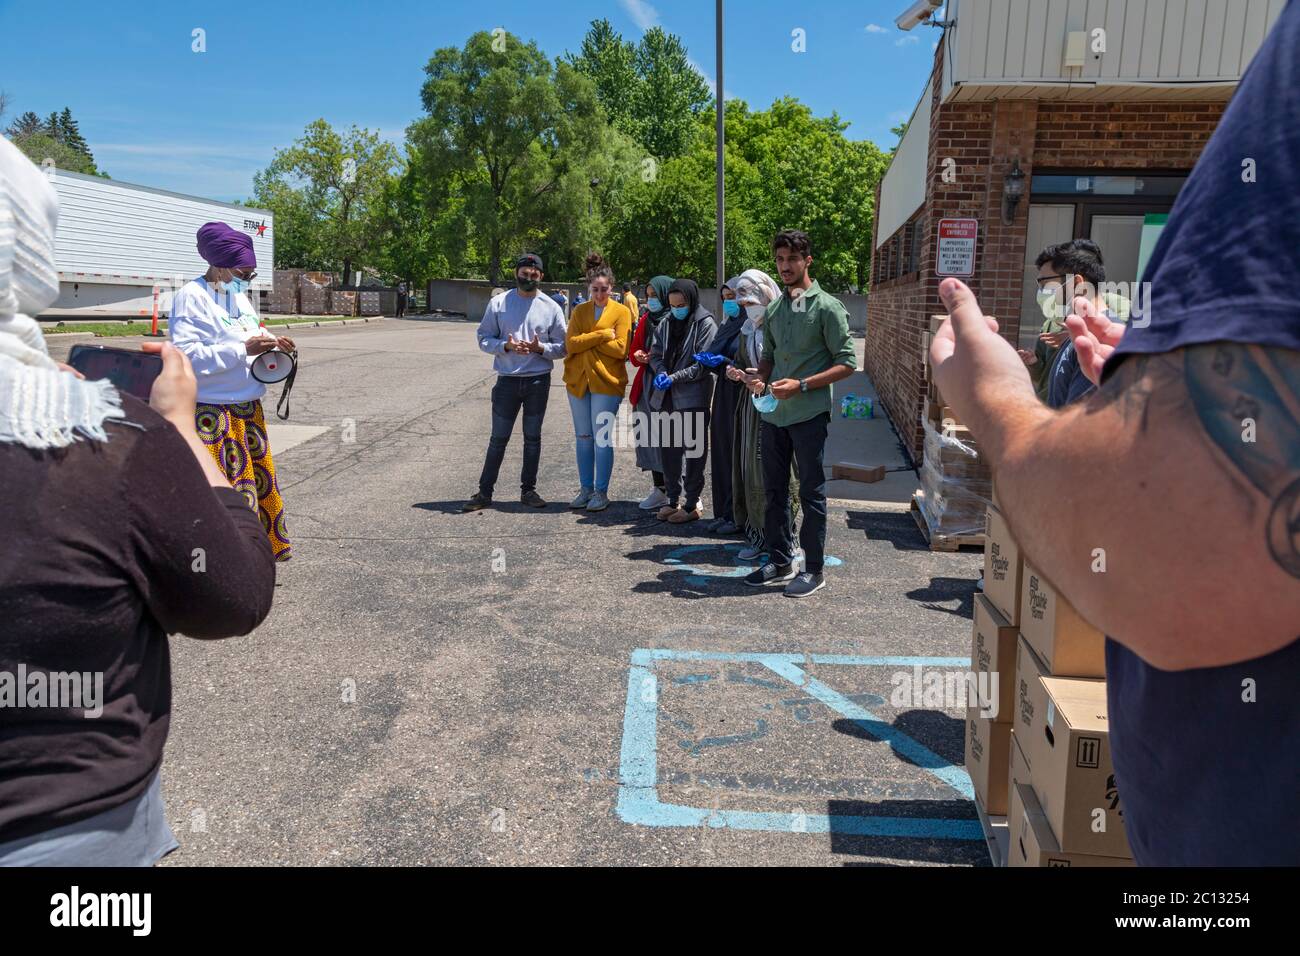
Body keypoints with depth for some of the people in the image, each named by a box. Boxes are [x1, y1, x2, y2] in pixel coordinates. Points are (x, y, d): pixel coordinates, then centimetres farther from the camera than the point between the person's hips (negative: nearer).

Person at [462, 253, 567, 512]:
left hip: (538, 381, 1)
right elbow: (484, 338, 2)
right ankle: (484, 492, 11)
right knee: (498, 438, 3)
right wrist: (506, 345, -16)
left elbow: (562, 347, 4)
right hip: (507, 380, -1)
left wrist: (540, 348, -15)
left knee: (533, 437, 10)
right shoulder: (498, 303, 2)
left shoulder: (551, 307, 3)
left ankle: (528, 490, 21)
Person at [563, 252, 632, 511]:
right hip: (578, 380, 4)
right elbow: (571, 344, -4)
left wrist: (585, 341, -8)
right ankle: (586, 489, 19)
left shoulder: (621, 311, -1)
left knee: (602, 438, -2)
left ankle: (601, 492, 8)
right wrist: (603, 335, -13)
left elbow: (620, 348, -12)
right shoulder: (580, 311, 9)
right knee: (583, 438, 9)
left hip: (607, 382, -4)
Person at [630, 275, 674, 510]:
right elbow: (635, 351, 19)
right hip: (647, 385, 7)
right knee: (649, 436, 7)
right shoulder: (646, 320, 13)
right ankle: (660, 489, 18)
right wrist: (639, 357, -2)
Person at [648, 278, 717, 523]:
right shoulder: (667, 323, 10)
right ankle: (672, 500, 24)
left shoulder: (706, 324, -8)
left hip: (693, 399, -6)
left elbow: (703, 365, -12)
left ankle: (692, 505, 10)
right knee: (668, 449, 12)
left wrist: (673, 378, -17)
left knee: (694, 451, 2)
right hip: (666, 398, 6)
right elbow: (655, 353, 12)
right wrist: (661, 372, -9)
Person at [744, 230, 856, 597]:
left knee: (812, 493, 1)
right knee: (774, 490, 13)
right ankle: (780, 562, 26)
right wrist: (761, 379, -1)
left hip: (809, 414, -6)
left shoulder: (826, 307, -7)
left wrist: (802, 385, -18)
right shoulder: (774, 309, 12)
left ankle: (814, 570, 12)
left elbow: (846, 362, -9)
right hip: (773, 412, 6)